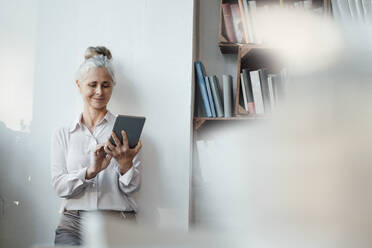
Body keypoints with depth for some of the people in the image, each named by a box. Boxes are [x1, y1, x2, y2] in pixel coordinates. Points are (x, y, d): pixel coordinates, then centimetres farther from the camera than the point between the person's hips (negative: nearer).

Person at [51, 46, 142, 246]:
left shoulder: (125, 130, 9)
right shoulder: (62, 134, 13)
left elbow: (131, 187, 4)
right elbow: (59, 186, 2)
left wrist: (125, 162, -18)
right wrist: (90, 171, -17)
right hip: (74, 221, 1)